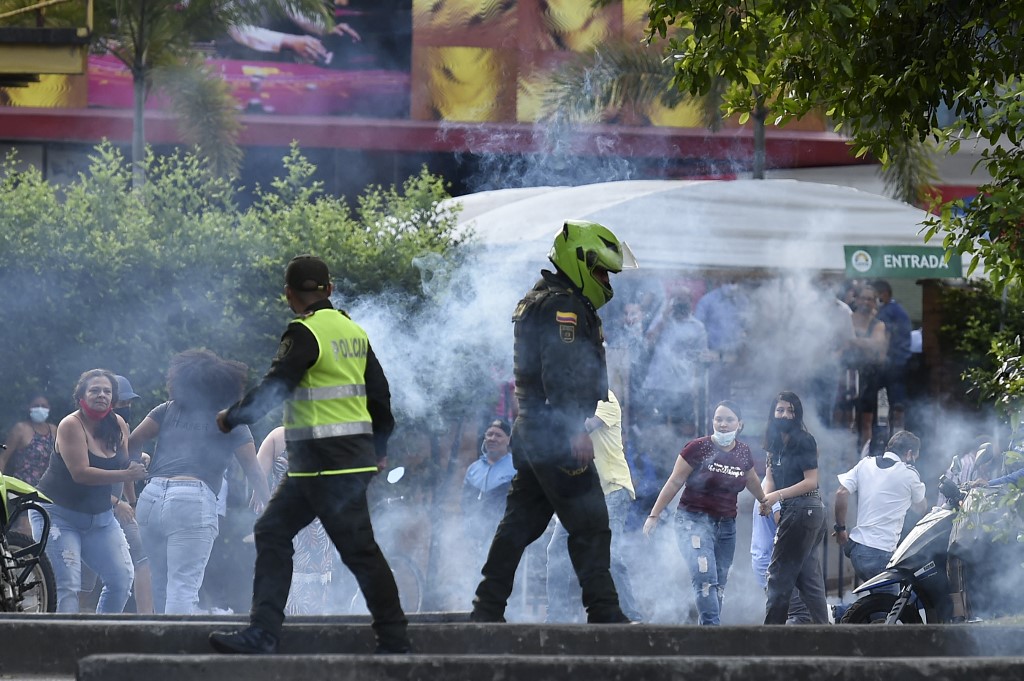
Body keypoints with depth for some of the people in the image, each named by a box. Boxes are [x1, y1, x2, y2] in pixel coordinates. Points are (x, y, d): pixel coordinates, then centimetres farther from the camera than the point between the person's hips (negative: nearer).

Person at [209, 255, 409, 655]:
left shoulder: (305, 333, -12)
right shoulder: (354, 331, 13)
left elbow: (274, 389, -15)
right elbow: (379, 393, 18)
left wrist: (231, 418, 1)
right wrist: (379, 451, 29)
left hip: (327, 461, -9)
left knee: (358, 548, -4)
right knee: (272, 532, 9)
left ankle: (394, 641, 0)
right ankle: (261, 633, 4)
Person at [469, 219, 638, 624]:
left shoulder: (538, 302, 23)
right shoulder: (563, 306, -11)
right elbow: (562, 373, -22)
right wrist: (576, 430, -25)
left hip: (530, 434, 11)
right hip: (555, 433, -11)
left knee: (520, 523, 11)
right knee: (589, 525, -9)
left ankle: (487, 609, 12)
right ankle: (604, 612, -10)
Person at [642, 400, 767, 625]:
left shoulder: (743, 453, 5)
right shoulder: (698, 448, -10)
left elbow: (752, 482, 25)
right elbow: (674, 482, -5)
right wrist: (654, 515, -6)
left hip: (726, 524, 6)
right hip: (695, 520, -5)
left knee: (719, 584, 5)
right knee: (705, 577, -21)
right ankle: (711, 627, -25)